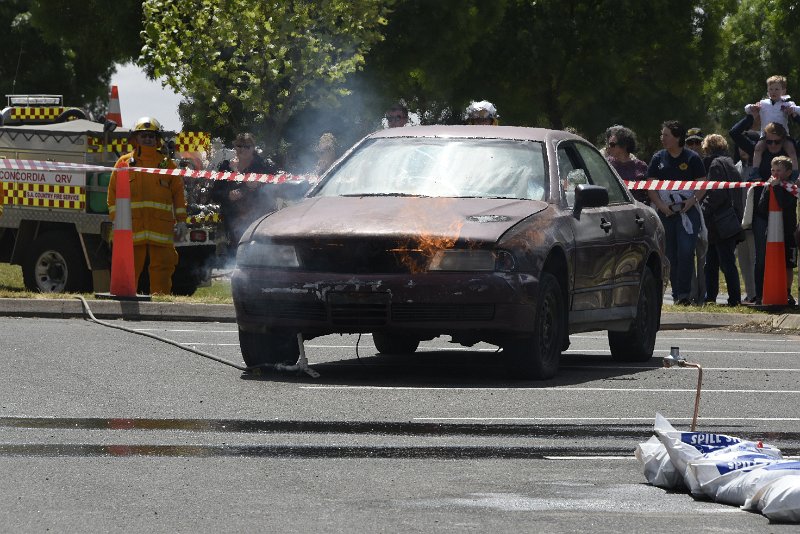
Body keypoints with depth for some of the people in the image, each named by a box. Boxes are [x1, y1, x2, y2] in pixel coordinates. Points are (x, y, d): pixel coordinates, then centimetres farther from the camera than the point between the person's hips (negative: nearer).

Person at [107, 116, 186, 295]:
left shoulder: (167, 164, 13)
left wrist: (181, 220, 5)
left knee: (162, 268, -1)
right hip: (132, 226, -1)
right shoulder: (124, 163, 11)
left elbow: (178, 193, 12)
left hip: (161, 226, 1)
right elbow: (113, 192, 9)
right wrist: (116, 218, 0)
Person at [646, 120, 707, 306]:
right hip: (665, 212, 3)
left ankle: (683, 293, -13)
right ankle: (677, 294, 11)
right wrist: (661, 205, -8)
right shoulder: (658, 158, 10)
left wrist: (692, 201, -15)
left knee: (685, 252, -14)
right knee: (670, 255, 4)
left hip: (687, 211, -3)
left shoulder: (692, 158, 2)